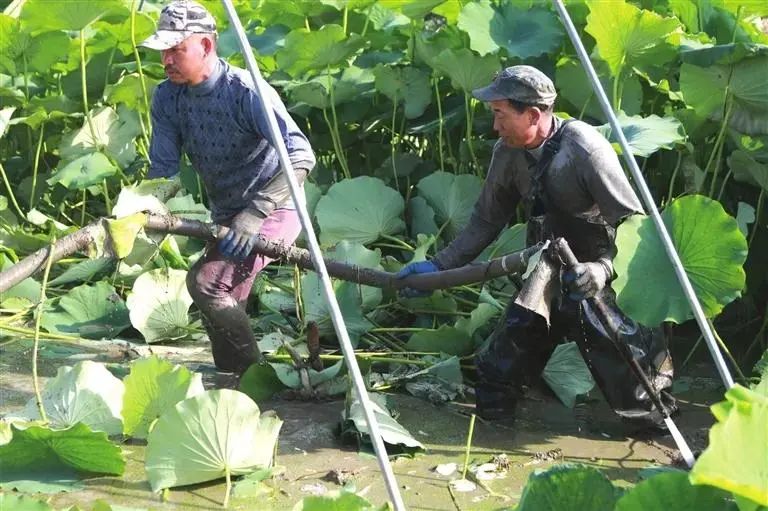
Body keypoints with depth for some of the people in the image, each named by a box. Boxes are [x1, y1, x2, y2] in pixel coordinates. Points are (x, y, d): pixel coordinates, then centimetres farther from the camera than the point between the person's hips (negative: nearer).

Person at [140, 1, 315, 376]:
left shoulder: (246, 91, -25)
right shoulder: (167, 98, -4)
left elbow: (301, 156, -34)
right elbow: (162, 169, -3)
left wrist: (254, 214, -43)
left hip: (272, 212, -8)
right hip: (226, 218, 8)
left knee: (205, 281, -25)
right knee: (224, 308, 15)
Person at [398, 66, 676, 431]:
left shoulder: (584, 149, -25)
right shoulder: (508, 153, -5)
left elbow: (635, 222, -22)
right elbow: (486, 221, 7)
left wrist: (602, 269, -35)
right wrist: (438, 266, 3)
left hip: (608, 285, -6)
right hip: (548, 277, 6)